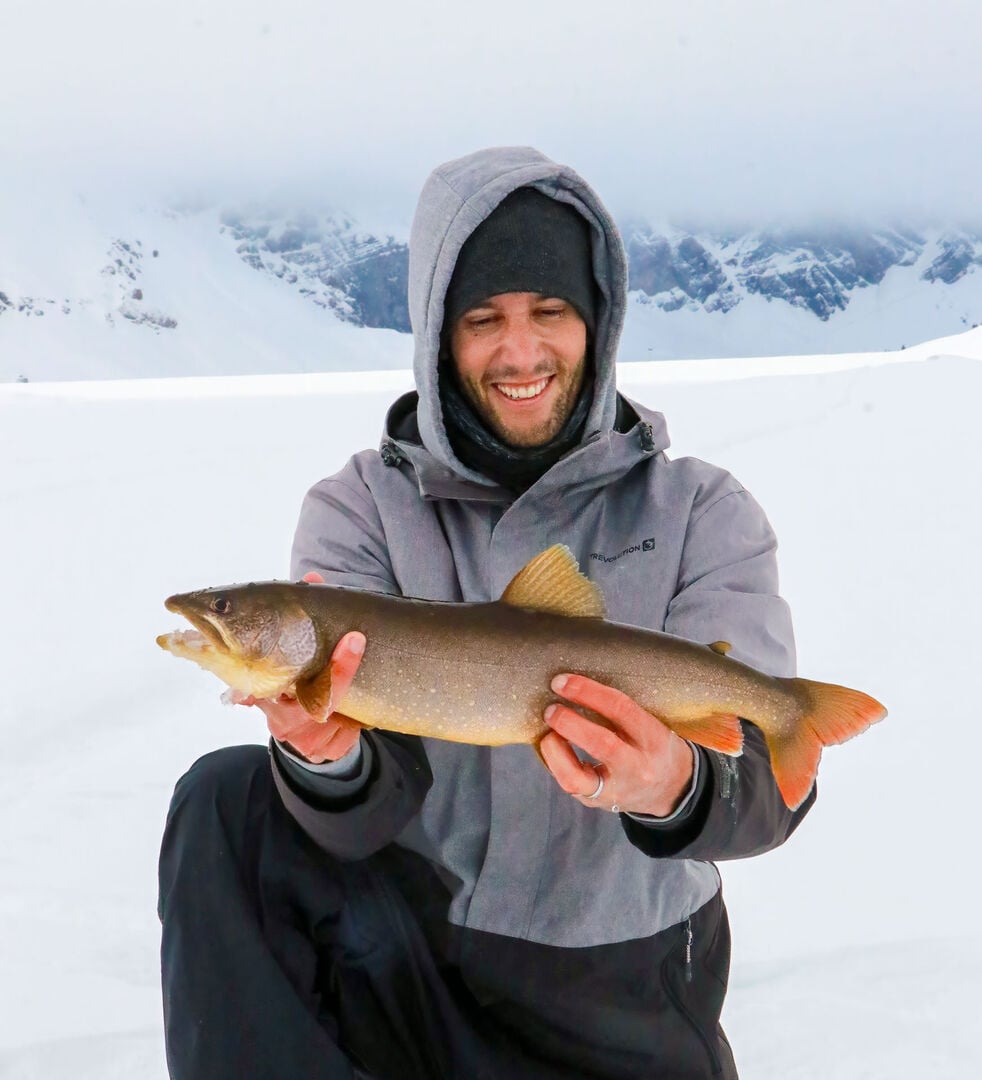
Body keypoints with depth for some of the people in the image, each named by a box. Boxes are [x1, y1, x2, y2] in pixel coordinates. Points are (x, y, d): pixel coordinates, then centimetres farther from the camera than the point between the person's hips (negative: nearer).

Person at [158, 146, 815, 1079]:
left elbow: (765, 783, -19)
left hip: (623, 998, 1)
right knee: (227, 804, -22)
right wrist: (326, 758, -40)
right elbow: (367, 818, -16)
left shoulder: (701, 513, -7)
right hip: (411, 939, 0)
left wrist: (675, 791, -43)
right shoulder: (360, 510, -6)